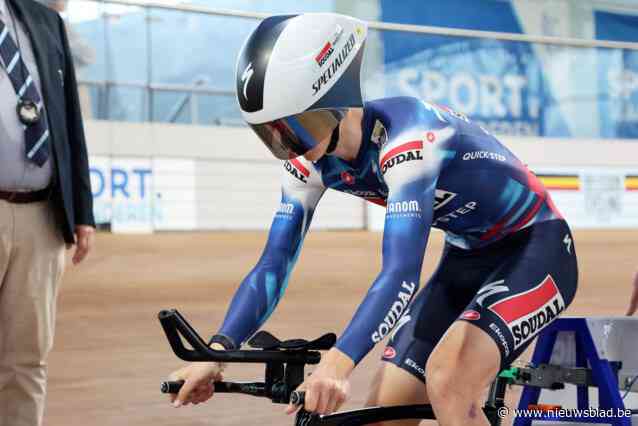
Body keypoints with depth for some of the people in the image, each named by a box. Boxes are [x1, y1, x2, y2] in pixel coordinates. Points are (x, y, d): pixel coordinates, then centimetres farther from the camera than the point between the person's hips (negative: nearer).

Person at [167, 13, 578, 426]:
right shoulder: (312, 162, -9)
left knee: (447, 381, -31)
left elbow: (401, 272, -42)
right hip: (467, 257, 8)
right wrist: (218, 350, -23)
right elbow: (273, 264, -8)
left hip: (534, 248, -8)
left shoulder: (406, 136, -33)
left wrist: (338, 363, -55)